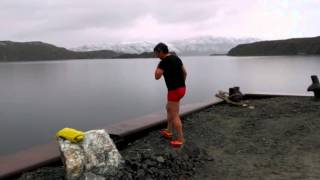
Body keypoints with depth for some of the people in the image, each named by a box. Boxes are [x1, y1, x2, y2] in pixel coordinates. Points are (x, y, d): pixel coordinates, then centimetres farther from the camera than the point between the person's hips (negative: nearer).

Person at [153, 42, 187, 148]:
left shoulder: (164, 61, -17)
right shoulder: (176, 58, 11)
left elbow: (157, 77, -18)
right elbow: (185, 73, 17)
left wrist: (159, 64, -5)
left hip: (174, 91, -10)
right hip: (181, 88, 10)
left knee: (175, 116, -1)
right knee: (169, 108, 24)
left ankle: (180, 139, 7)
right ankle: (168, 132, 34)